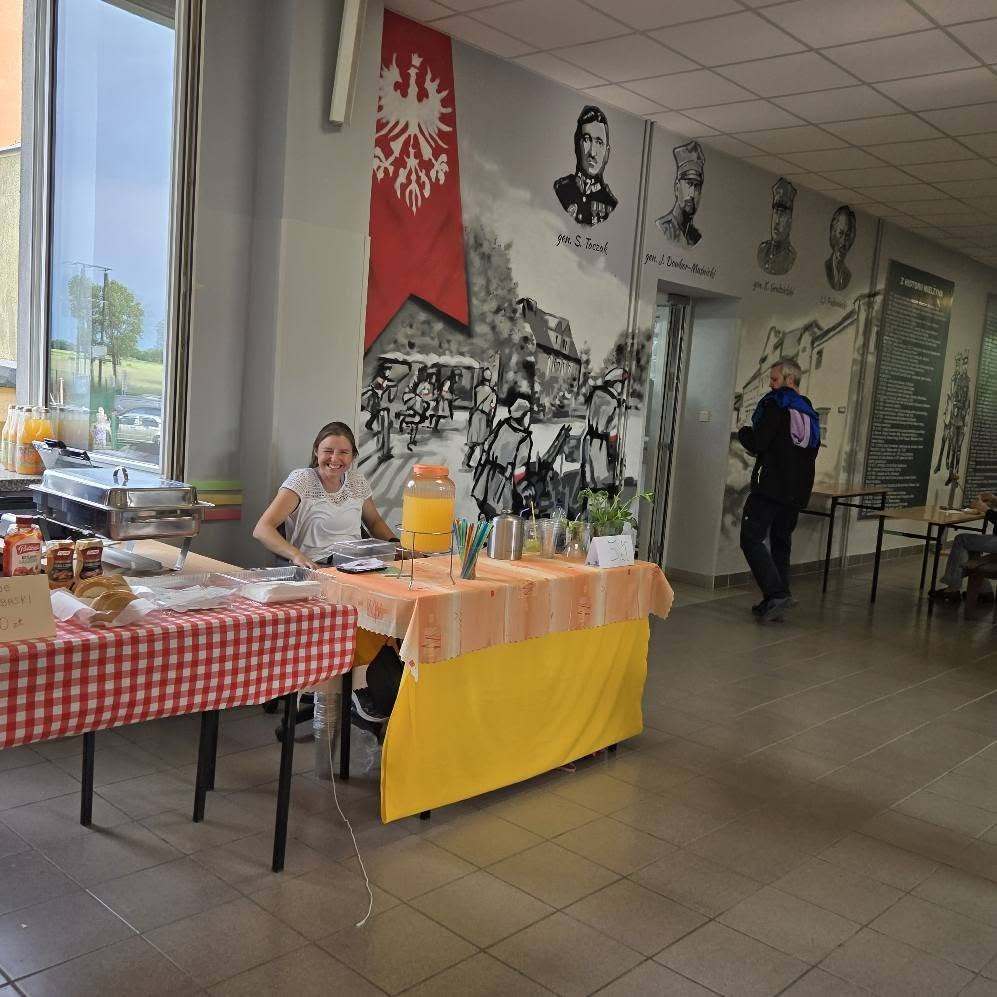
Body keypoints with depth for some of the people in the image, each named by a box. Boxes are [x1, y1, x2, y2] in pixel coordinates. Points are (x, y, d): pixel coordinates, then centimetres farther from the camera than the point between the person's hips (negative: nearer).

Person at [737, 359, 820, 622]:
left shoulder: (775, 405, -8)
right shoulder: (809, 413, 16)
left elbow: (756, 443, -15)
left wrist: (744, 431, 7)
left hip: (770, 486, -8)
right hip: (797, 491, 8)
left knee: (752, 538, -8)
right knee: (781, 543, 13)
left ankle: (776, 593, -19)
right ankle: (776, 602, 14)